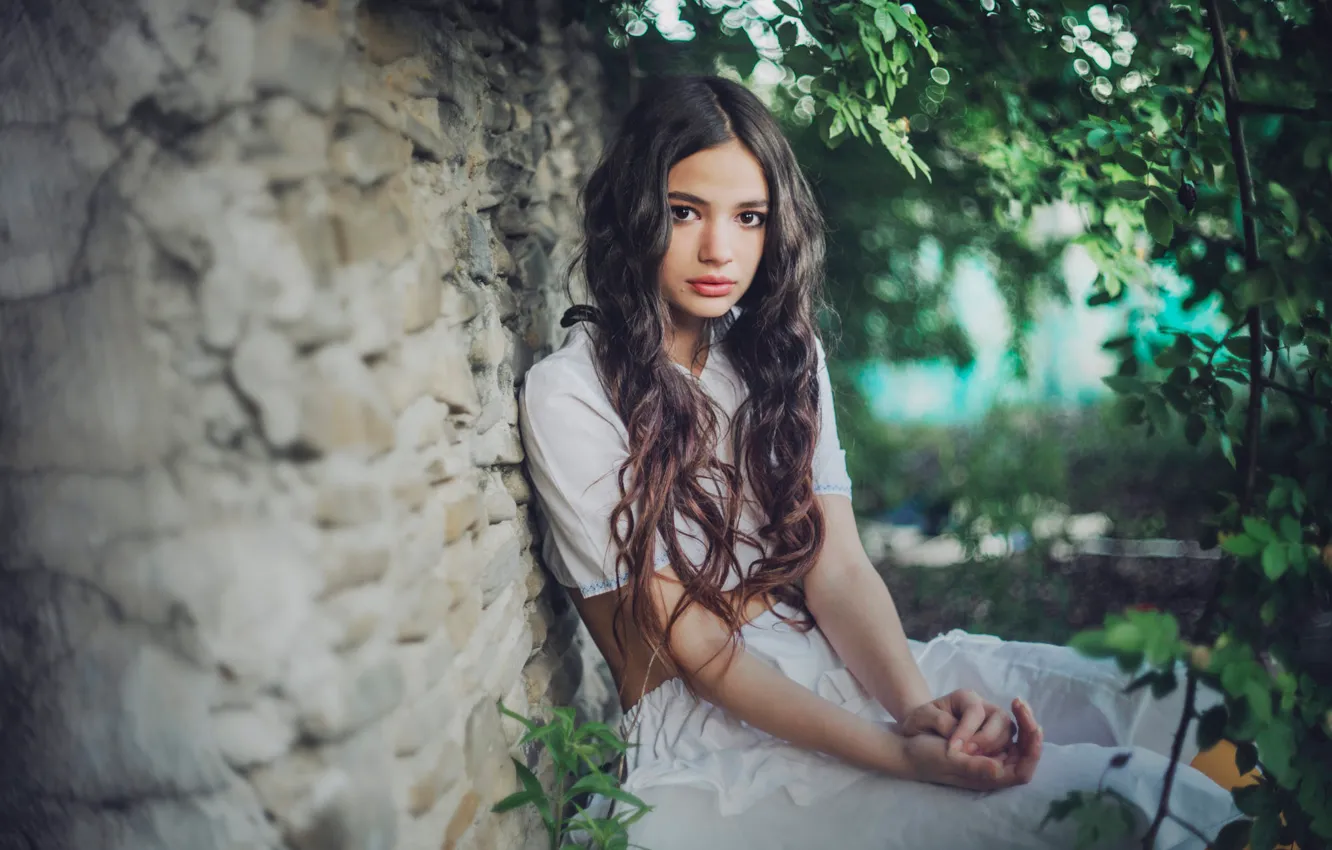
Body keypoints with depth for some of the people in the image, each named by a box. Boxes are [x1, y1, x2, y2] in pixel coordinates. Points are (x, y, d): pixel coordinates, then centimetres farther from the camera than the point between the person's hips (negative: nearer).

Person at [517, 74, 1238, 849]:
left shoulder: (781, 349, 8)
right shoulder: (569, 394, -10)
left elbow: (838, 570, -1)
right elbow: (696, 651, -13)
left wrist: (920, 707, -20)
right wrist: (898, 756, -24)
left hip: (835, 668, 6)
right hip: (706, 723, -5)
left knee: (1155, 708, -12)